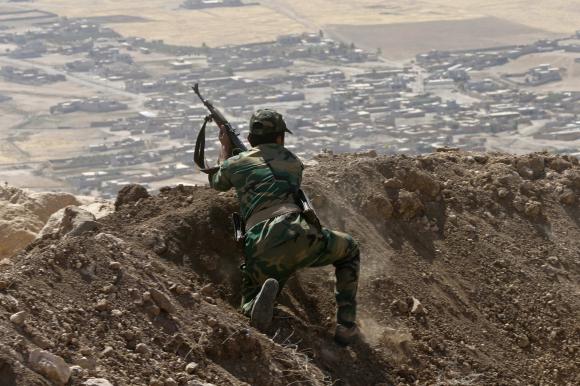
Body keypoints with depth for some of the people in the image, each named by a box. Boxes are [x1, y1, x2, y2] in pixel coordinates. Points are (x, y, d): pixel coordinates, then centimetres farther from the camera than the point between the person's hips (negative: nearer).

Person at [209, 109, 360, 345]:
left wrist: (225, 148, 61)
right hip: (297, 236, 0)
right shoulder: (294, 163, 25)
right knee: (349, 251, 29)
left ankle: (263, 295, -19)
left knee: (250, 306, 21)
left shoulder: (235, 164, 22)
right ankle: (346, 327, 13)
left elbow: (217, 184, 45)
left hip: (261, 253, 0)